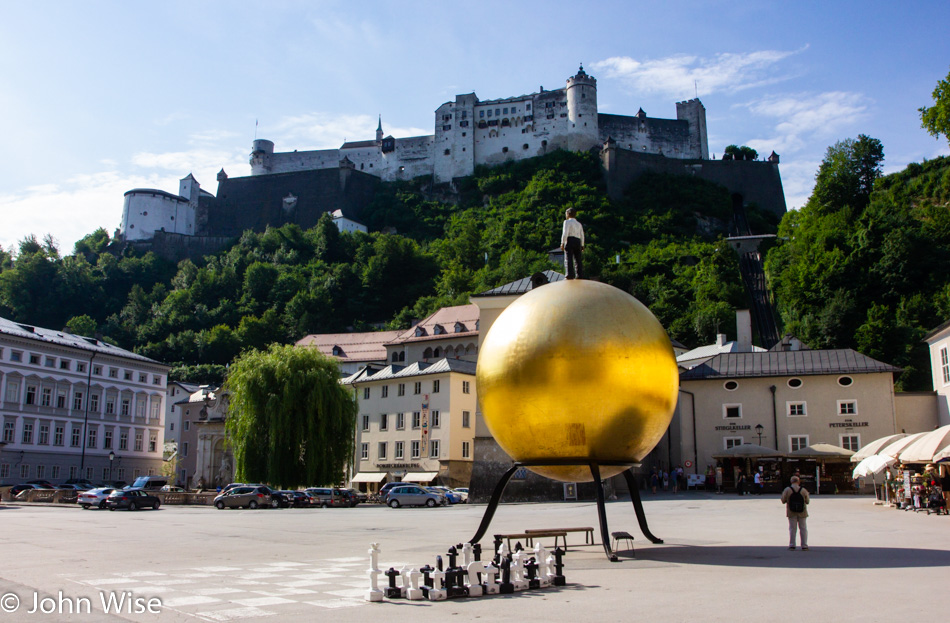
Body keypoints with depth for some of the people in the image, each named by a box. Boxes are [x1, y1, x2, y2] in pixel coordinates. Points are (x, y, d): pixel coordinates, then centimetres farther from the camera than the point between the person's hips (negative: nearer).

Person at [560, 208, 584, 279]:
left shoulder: (567, 222, 2)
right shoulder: (579, 223, 23)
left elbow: (565, 233, -9)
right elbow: (582, 235, 20)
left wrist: (562, 243, -12)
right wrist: (582, 245, 23)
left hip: (570, 240, -6)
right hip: (578, 241, 6)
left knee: (568, 259, -11)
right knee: (578, 259, 5)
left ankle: (570, 275, -24)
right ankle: (580, 276, -1)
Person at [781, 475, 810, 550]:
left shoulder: (787, 490, -9)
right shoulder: (803, 490, -7)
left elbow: (783, 501, -5)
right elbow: (807, 501, 1)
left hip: (791, 512, 0)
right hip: (802, 512, 0)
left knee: (792, 528, 6)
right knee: (803, 528, 10)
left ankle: (792, 545, 4)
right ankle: (804, 545, 12)